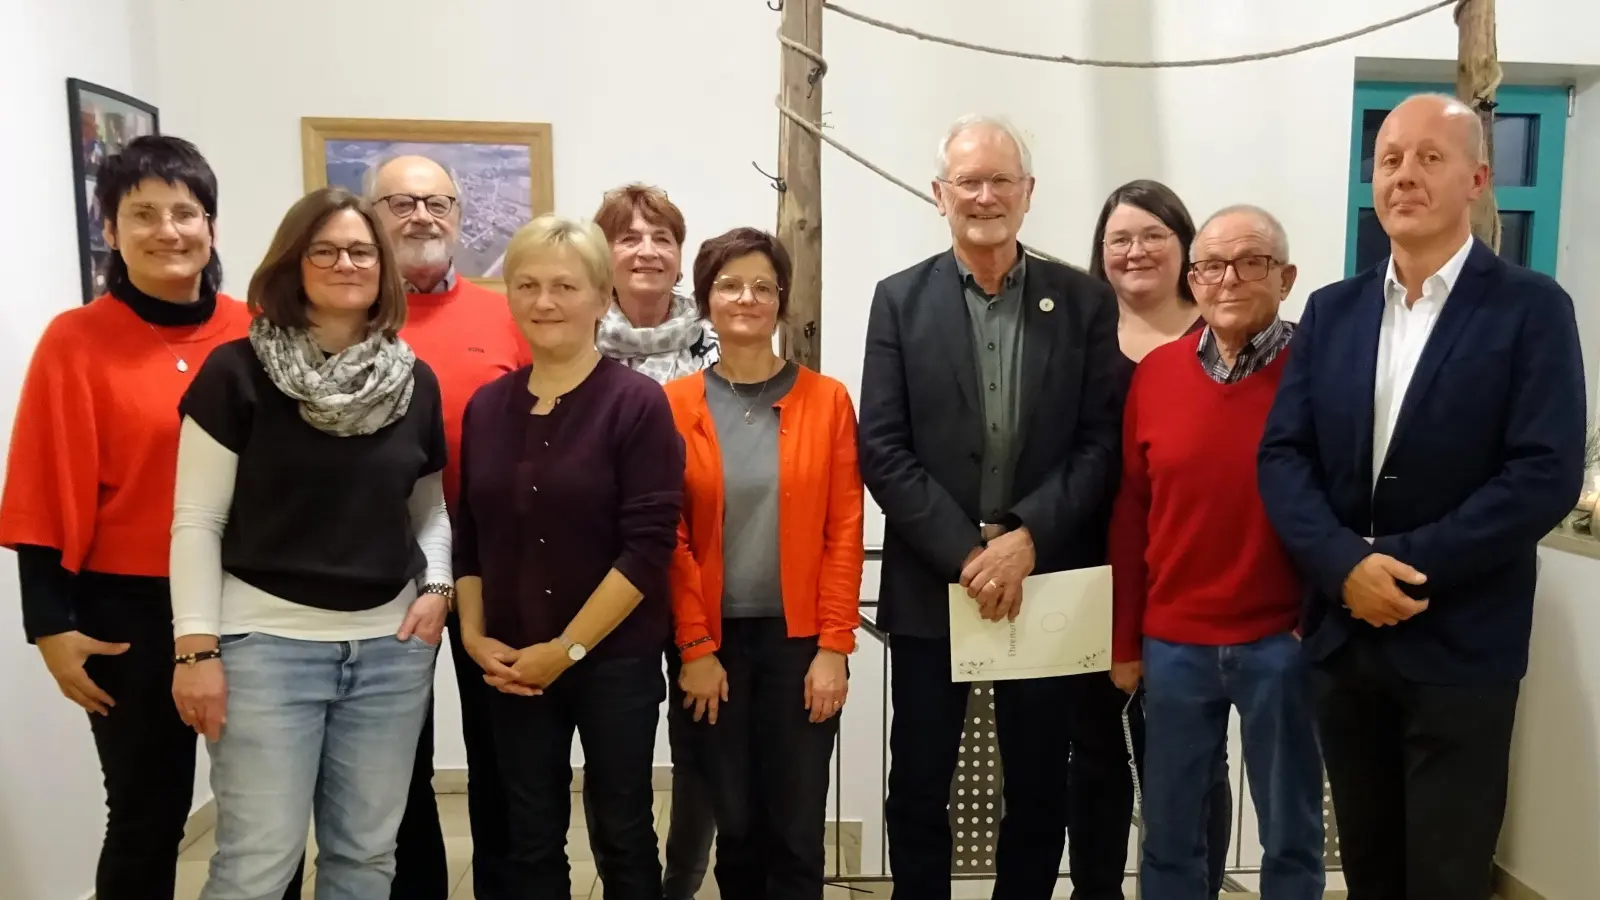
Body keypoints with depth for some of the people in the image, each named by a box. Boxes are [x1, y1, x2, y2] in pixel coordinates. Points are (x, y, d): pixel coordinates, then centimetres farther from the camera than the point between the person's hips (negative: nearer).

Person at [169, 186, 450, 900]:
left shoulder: (416, 382, 6)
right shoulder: (237, 371, -5)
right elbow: (197, 521, -5)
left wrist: (436, 586, 0)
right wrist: (196, 645, -9)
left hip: (391, 646, 4)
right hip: (267, 642, -3)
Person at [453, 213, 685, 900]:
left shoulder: (638, 403, -11)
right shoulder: (486, 407, 5)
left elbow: (648, 547, -15)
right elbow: (468, 539, 9)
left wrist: (567, 648, -14)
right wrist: (475, 637, -2)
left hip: (615, 659, -4)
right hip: (512, 666, 4)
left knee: (621, 837, 11)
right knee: (530, 841, 14)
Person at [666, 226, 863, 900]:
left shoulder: (826, 399, -1)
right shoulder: (674, 405, -1)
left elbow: (844, 532, -3)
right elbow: (669, 539, -2)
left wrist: (833, 647, -8)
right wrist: (694, 649, -6)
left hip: (800, 640, 0)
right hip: (715, 643, 1)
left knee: (798, 826, 7)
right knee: (735, 824, 11)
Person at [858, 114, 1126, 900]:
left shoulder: (1085, 302, 3)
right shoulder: (900, 300, 1)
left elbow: (1103, 443, -3)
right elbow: (882, 450, -6)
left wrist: (1027, 539, -15)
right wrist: (966, 553, -14)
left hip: (1047, 582, 1)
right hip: (931, 583, 0)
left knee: (1041, 790, 13)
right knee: (919, 788, 10)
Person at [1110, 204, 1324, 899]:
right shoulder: (1155, 372, 2)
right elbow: (1130, 511, 5)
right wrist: (1124, 639, 6)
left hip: (1285, 641, -2)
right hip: (1174, 643, 3)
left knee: (1290, 835, 13)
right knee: (1169, 832, 15)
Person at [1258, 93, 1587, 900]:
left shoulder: (1532, 309, -5)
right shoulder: (1330, 310, 7)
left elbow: (1547, 474, -14)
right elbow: (1282, 455, 0)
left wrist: (1408, 564, -18)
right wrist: (1345, 565, -15)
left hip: (1459, 646, -4)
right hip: (1342, 635, 4)